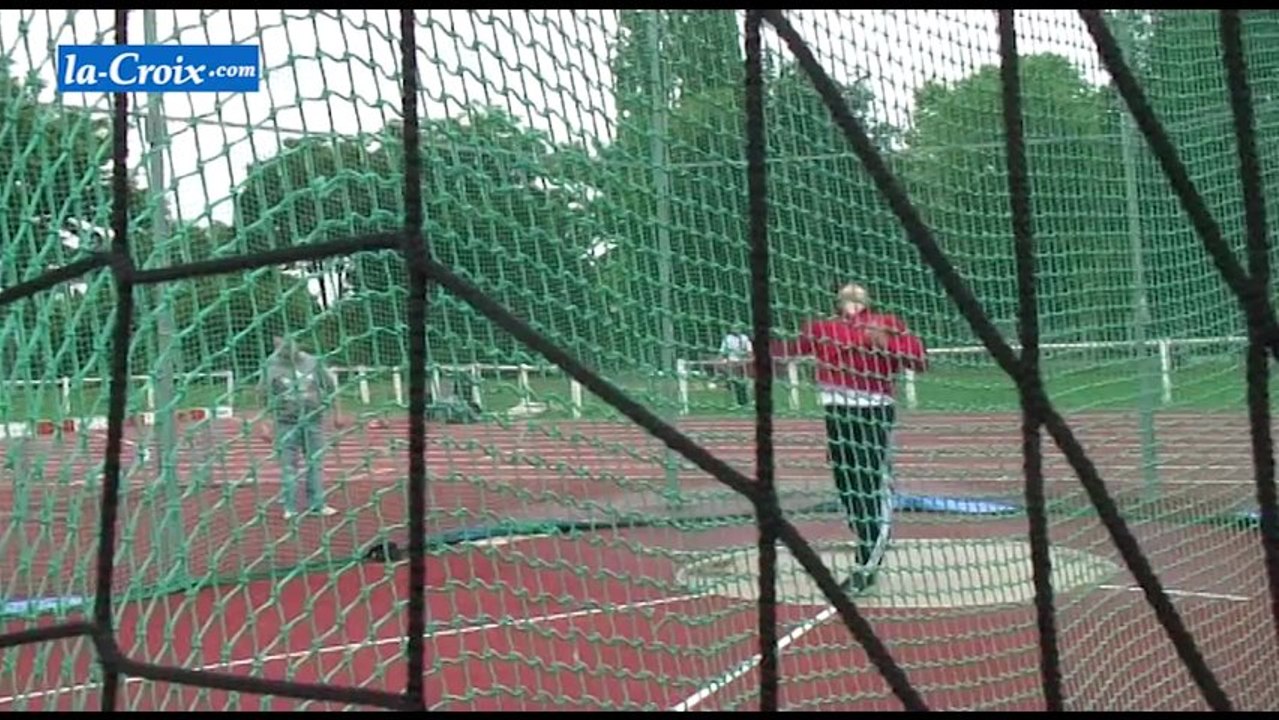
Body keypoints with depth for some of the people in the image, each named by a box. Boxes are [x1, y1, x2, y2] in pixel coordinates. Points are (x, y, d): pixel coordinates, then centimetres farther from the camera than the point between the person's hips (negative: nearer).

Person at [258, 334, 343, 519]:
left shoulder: (313, 362, 2)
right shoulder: (271, 367, -4)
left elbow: (330, 388, 11)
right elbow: (264, 397, 0)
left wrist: (336, 414, 12)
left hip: (313, 420, 2)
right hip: (286, 423, -2)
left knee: (314, 462, 7)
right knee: (288, 465, 1)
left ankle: (317, 504, 15)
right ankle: (290, 507, 9)